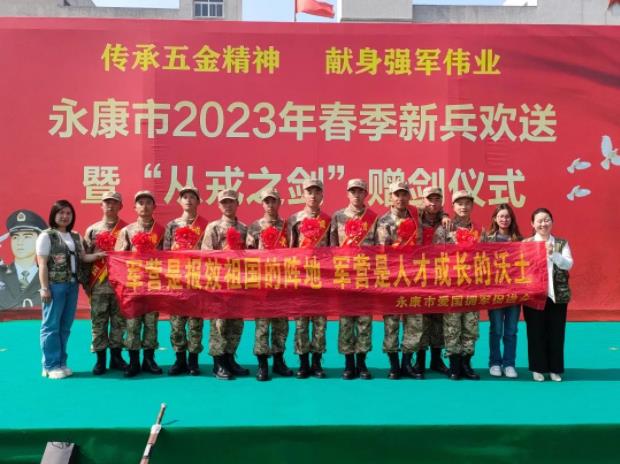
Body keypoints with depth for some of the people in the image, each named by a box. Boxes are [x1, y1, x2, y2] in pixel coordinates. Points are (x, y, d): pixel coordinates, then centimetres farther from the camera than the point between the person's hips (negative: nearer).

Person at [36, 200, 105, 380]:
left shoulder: (76, 237, 14)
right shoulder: (46, 236, -5)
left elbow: (82, 257, 15)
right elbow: (42, 264, -8)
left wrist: (97, 255, -5)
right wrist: (44, 288, -14)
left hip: (72, 285, 6)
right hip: (55, 285, -6)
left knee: (66, 326, 11)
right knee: (51, 325, -1)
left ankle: (61, 363, 20)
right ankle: (50, 365, 7)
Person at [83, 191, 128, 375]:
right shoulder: (92, 230, 7)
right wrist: (86, 283, 1)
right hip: (98, 285, 1)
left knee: (119, 321, 7)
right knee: (98, 322, 4)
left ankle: (116, 356, 19)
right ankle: (100, 359, 14)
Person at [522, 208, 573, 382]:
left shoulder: (561, 243, 7)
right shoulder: (526, 243, 2)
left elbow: (569, 265, -5)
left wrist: (553, 254, -19)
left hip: (557, 295, 2)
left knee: (556, 333, 6)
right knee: (536, 333, 4)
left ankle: (555, 369, 19)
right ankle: (538, 368, 15)